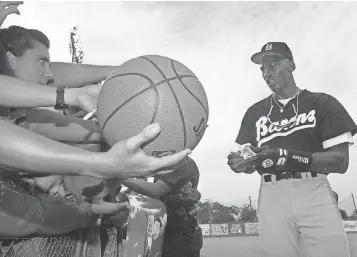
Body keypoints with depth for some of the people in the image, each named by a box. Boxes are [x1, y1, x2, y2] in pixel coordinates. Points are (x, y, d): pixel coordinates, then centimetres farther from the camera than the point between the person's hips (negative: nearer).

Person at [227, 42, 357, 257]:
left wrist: (287, 157, -20)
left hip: (315, 193, -1)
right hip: (272, 195, 2)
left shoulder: (322, 103, 4)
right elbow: (251, 164, 9)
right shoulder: (255, 112, 12)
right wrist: (239, 163, -16)